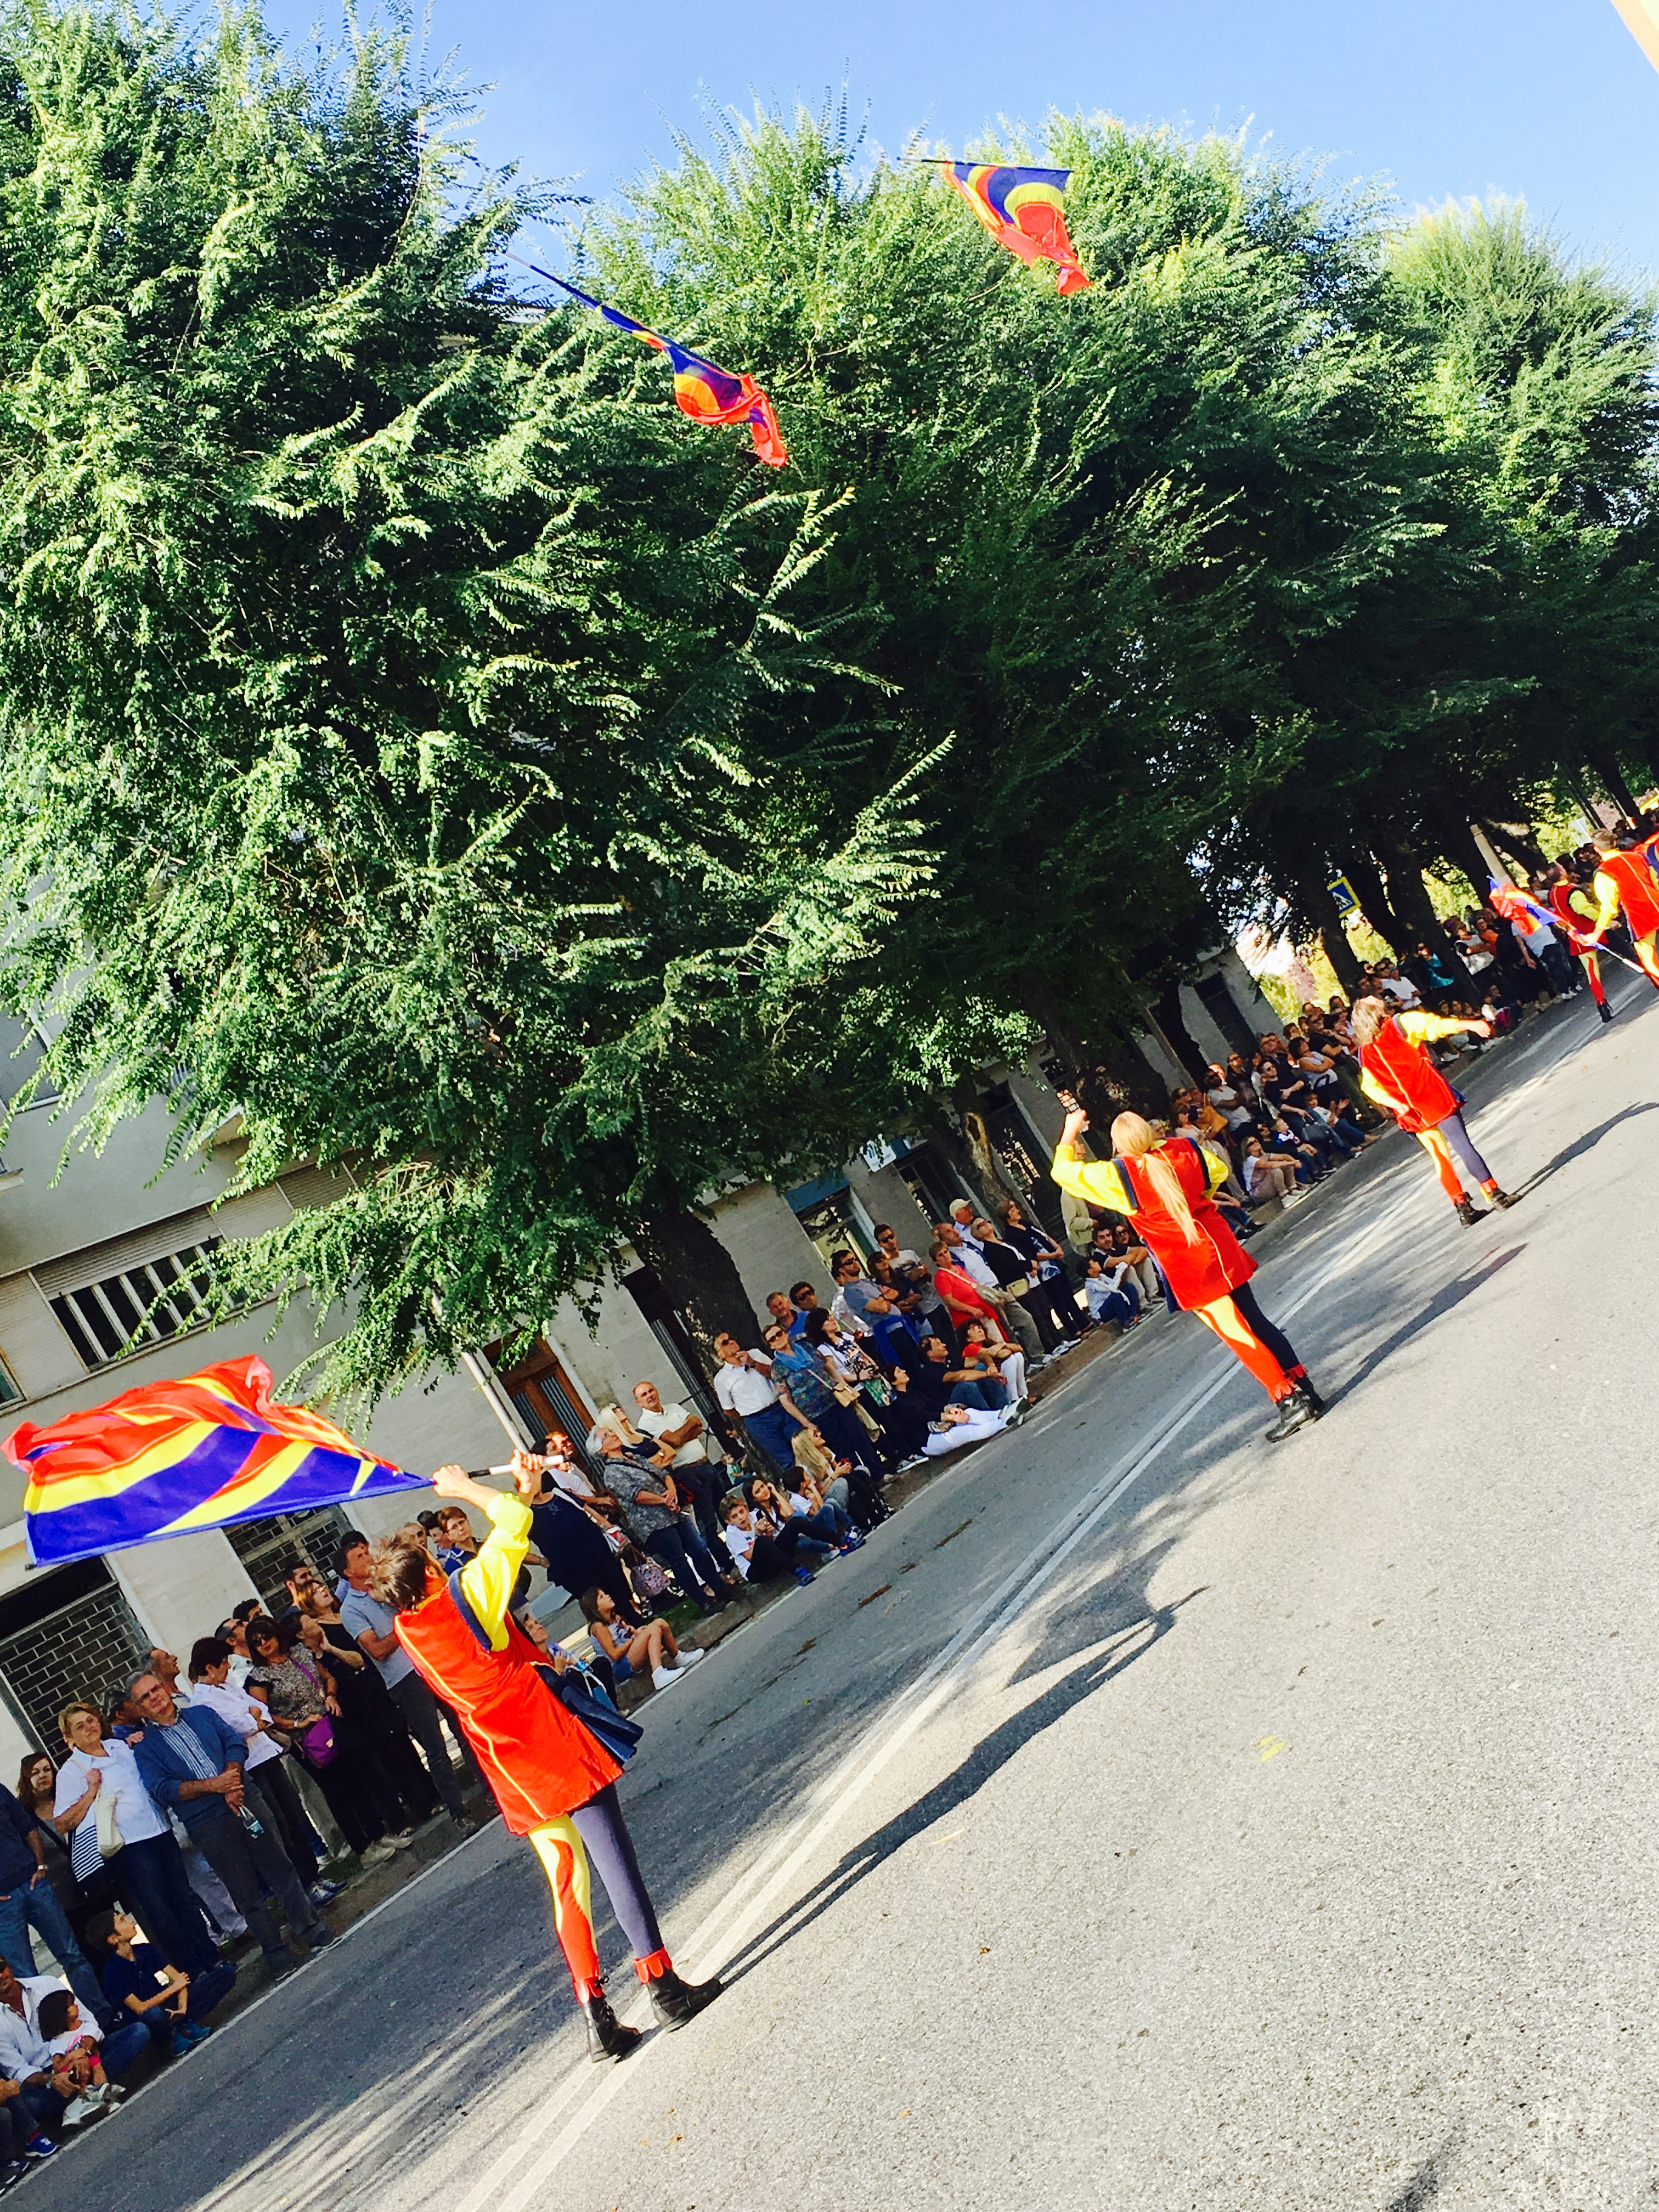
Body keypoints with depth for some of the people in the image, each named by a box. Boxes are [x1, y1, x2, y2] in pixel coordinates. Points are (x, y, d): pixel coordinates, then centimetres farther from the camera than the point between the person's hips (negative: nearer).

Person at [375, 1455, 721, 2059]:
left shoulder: (407, 1632, 4)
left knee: (565, 1884, 11)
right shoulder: (464, 1595, -15)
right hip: (559, 1748, -6)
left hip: (512, 1772, 6)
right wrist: (464, 1488, 6)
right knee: (615, 1862, -1)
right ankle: (663, 1984, 1)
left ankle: (596, 2013, 10)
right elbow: (513, 1523, -9)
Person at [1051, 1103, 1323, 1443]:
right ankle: (1304, 1388, 21)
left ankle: (1291, 1400, -2)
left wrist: (1071, 1131, 8)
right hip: (1221, 1249, 5)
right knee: (1256, 1323, 16)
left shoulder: (1118, 1175, -14)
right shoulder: (1183, 1149, -1)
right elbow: (1217, 1172, 17)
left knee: (1239, 1337, 0)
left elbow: (1062, 1172, -4)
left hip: (1189, 1270, -5)